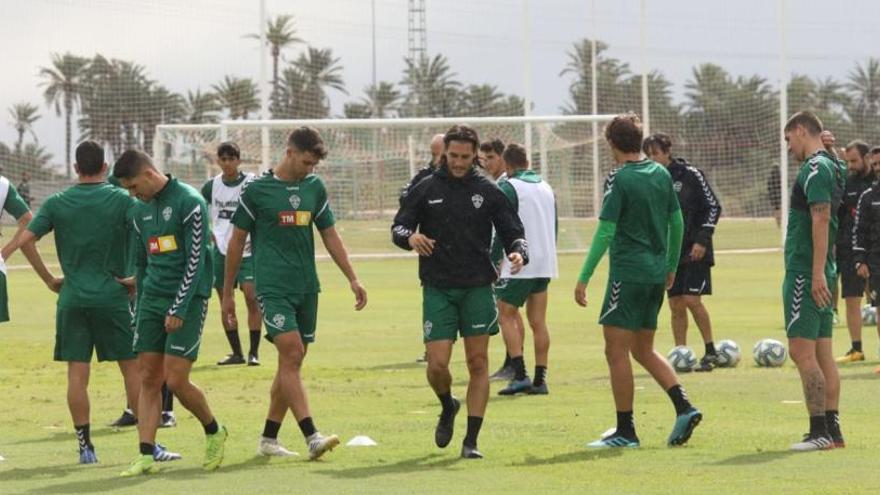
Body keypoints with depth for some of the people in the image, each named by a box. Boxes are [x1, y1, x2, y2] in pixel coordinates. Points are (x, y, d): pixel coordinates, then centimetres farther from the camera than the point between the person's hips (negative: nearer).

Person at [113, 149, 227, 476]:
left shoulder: (190, 203, -11)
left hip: (186, 301, -7)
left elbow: (196, 259, -14)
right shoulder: (140, 211, 12)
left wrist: (178, 309, -17)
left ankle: (214, 432, 15)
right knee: (148, 380, 0)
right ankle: (146, 455, -1)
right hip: (152, 300, 7)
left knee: (176, 381, -10)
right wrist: (141, 308, 19)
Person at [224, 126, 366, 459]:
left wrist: (352, 279, 11)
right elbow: (237, 242, 3)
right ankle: (312, 438, -24)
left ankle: (269, 438, 18)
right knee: (292, 354, -17)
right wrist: (227, 293, 5)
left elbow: (330, 235, 17)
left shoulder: (315, 187, 10)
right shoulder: (257, 190, -3)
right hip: (272, 287, -6)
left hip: (306, 288, 6)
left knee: (292, 363, 7)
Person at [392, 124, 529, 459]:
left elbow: (512, 231, 7)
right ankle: (448, 407, 26)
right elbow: (398, 228, 6)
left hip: (478, 289, 0)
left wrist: (518, 253, -16)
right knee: (437, 364, -8)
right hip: (438, 290, 0)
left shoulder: (487, 192, 5)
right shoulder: (425, 190, 4)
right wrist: (410, 237, -18)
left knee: (478, 363, -2)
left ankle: (471, 441, 2)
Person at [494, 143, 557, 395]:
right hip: (545, 264, 7)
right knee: (538, 321, 8)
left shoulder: (508, 187, -9)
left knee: (506, 315, 0)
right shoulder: (546, 187, 14)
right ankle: (540, 380, 5)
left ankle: (520, 375, -11)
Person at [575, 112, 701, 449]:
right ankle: (684, 407, 4)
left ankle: (625, 431, 0)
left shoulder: (618, 180, -12)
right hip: (656, 274, 8)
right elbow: (677, 223, 15)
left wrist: (584, 278, -12)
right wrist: (671, 266, 27)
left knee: (616, 351, -1)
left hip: (628, 273, -8)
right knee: (643, 350, 18)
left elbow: (605, 232, -15)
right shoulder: (661, 174, 9)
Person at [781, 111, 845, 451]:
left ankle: (819, 432, -11)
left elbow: (821, 219, -21)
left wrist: (817, 273, -25)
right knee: (822, 352, 10)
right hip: (819, 274, 10)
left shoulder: (815, 169, -13)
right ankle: (832, 431, 11)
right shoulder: (832, 167, 17)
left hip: (805, 273, -10)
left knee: (802, 350, -10)